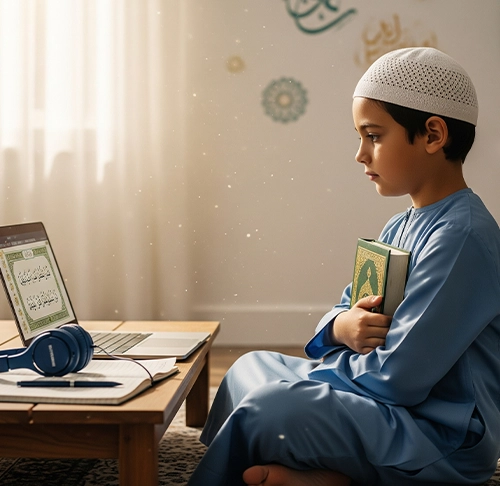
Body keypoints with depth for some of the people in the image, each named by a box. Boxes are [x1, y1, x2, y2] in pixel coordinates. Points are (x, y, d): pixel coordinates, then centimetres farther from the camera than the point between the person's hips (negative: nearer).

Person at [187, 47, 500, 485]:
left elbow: (397, 379, -25)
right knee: (252, 367, 14)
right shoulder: (399, 229, 9)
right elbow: (346, 310, 15)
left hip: (441, 436, -10)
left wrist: (331, 356, -6)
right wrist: (341, 327, -10)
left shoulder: (461, 236, -21)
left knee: (264, 409, -27)